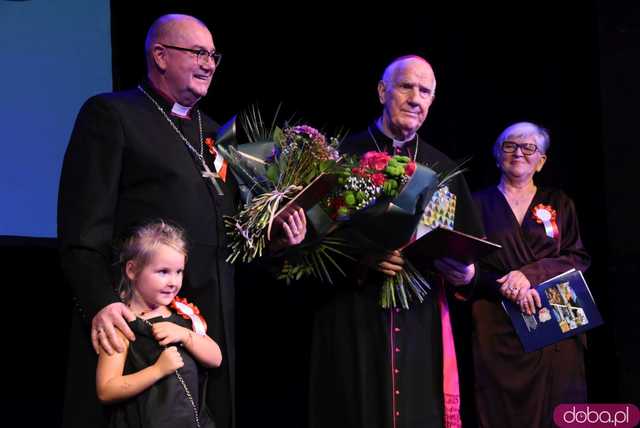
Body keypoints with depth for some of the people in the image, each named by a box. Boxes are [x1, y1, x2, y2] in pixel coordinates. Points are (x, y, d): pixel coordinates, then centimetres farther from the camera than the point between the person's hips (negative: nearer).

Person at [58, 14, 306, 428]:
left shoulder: (213, 132, 20)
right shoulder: (110, 114, -2)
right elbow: (83, 225, -11)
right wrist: (101, 302, -23)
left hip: (213, 322, 7)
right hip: (132, 317, -7)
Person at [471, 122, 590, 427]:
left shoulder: (559, 203, 12)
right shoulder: (478, 203, 9)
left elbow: (578, 258, 2)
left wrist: (530, 273, -14)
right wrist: (506, 286, -16)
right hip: (496, 327, -1)